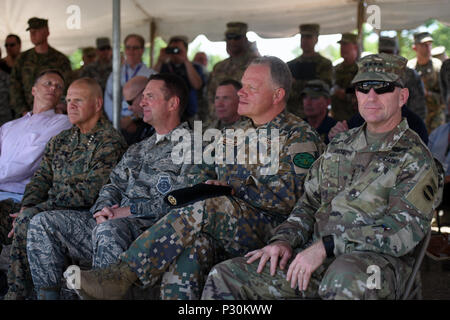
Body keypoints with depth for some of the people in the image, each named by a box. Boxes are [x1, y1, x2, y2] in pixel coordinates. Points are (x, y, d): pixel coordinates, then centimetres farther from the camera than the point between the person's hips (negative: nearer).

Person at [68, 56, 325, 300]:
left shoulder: (299, 136, 3)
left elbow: (287, 196, -10)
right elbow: (202, 172, 25)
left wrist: (234, 191, -12)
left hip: (267, 232, -5)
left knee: (204, 206, -32)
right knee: (191, 244, -30)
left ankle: (124, 275, -35)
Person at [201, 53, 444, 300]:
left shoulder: (416, 158, -1)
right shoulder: (339, 145, 20)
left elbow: (403, 229, -14)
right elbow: (309, 203, 24)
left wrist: (325, 246, -20)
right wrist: (284, 240, 3)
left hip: (377, 260, -6)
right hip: (317, 255, 6)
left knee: (344, 279, -44)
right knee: (223, 277, -7)